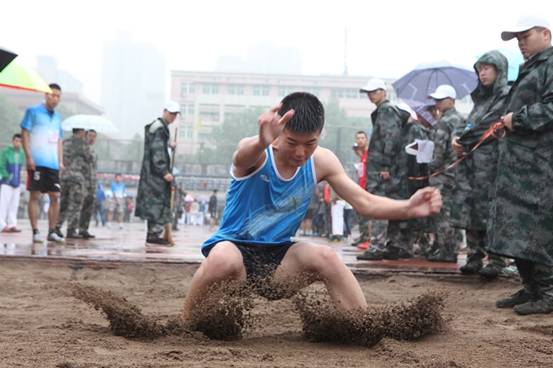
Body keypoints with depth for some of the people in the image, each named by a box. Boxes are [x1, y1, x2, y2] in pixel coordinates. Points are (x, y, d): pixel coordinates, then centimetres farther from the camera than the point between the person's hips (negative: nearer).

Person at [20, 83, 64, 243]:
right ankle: (35, 232, 0)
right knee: (35, 196, -3)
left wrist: (61, 161, 10)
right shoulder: (33, 111, 1)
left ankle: (52, 232, 11)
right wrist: (28, 157, -13)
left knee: (55, 197, 4)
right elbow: (25, 134, -4)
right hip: (37, 162, -6)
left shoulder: (57, 117, 19)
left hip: (53, 164, 6)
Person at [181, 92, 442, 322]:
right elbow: (244, 157, -44)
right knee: (224, 259, -37)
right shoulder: (256, 154, -18)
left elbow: (365, 202, -5)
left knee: (325, 257, -25)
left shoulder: (321, 162, -4)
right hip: (233, 249, -3)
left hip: (278, 259, 4)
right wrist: (261, 142, -70)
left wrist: (407, 208, -24)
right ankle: (183, 327, -15)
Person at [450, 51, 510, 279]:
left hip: (490, 163, -7)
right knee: (469, 209, 4)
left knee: (490, 211, -7)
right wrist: (459, 139, 1)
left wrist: (462, 140, -12)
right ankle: (474, 257, 10)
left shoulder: (507, 96, -3)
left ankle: (495, 260, -1)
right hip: (470, 161, 7)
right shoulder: (482, 98, 21)